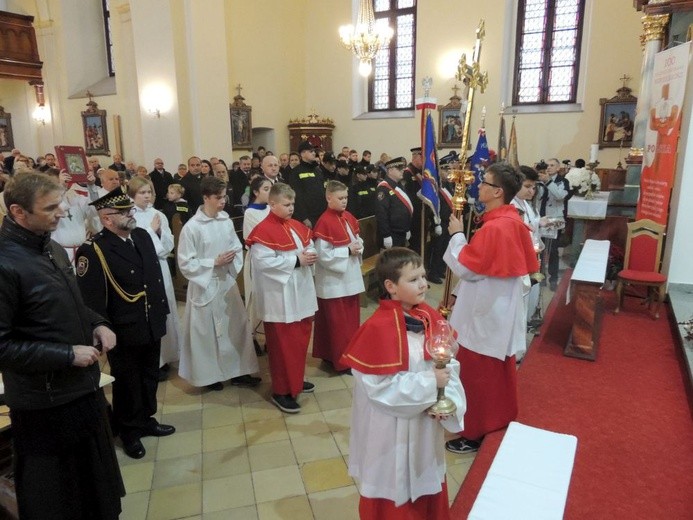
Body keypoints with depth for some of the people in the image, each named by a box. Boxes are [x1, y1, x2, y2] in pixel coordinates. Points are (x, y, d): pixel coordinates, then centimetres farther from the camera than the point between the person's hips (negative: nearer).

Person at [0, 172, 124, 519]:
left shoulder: (52, 248, 5)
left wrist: (96, 324, 0)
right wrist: (68, 355, -21)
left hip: (84, 388, 8)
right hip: (45, 404, -8)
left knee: (97, 483, 26)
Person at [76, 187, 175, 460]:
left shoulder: (142, 236, 3)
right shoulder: (93, 250, -21)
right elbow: (91, 299, -20)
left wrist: (162, 310, 11)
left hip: (152, 326, 7)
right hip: (124, 332, -7)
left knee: (150, 377, 22)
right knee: (127, 382, 14)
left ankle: (145, 419, 43)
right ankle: (129, 431, 35)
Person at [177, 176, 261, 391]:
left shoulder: (226, 220, 0)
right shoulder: (192, 227, -15)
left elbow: (237, 247, 11)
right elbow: (185, 264, -13)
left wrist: (233, 259, -10)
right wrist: (214, 262, -18)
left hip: (227, 281, 5)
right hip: (205, 285, -5)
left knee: (236, 327, 11)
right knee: (207, 331, 8)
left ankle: (238, 372, 26)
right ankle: (208, 375, 27)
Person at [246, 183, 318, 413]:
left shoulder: (297, 226, 10)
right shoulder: (263, 231, -16)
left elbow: (309, 247, 17)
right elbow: (263, 262, -25)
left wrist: (310, 255, -8)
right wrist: (297, 260, -22)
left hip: (301, 293, 8)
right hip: (280, 298, -8)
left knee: (301, 338, 18)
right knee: (283, 345, 1)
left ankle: (296, 379, 36)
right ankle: (281, 391, 14)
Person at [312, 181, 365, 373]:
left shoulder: (349, 217, 6)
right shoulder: (324, 222, -18)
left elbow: (357, 239, 16)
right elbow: (323, 254, -21)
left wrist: (358, 247, -6)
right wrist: (348, 250, -20)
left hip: (351, 277, 8)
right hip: (333, 280, -8)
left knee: (352, 318, 17)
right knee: (338, 322, 4)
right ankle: (342, 360, 16)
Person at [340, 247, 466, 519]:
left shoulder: (431, 317, -5)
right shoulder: (378, 329, -25)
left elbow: (450, 364, -1)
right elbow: (382, 387, -24)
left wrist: (448, 399, -16)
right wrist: (429, 383, -25)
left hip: (425, 423, 6)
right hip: (391, 429, -6)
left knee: (426, 483, 26)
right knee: (394, 488, 17)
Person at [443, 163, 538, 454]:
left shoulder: (493, 227, -26)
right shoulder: (514, 221, 4)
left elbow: (465, 268, -21)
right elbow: (527, 263, 13)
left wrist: (456, 235, -9)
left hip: (484, 312, -10)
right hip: (501, 308, 10)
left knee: (476, 375, 5)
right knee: (499, 371, 23)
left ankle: (475, 434, 20)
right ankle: (501, 420, 40)